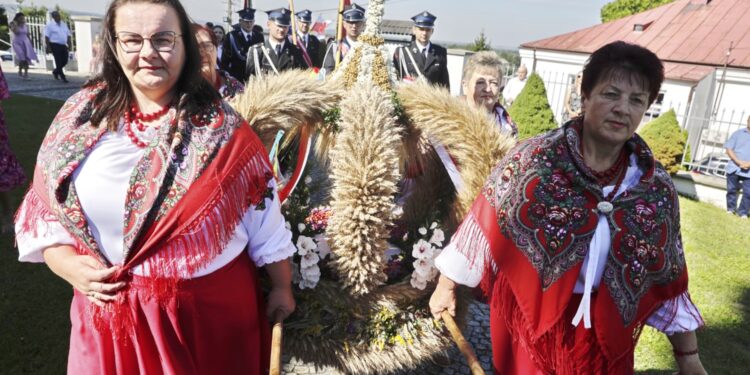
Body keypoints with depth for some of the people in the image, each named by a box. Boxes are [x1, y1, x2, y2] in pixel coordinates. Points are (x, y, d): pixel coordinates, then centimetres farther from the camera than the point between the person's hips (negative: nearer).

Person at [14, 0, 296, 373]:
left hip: (212, 304, -2)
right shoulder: (83, 115, -1)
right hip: (110, 308, 2)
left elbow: (262, 210, -4)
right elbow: (43, 205, 6)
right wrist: (68, 265, -10)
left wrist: (282, 286, 1)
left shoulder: (220, 126, -8)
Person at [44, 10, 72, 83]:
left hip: (63, 45, 6)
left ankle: (55, 71, 30)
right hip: (55, 45, -5)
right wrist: (48, 47, -14)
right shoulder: (49, 25, -2)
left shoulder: (64, 24, 15)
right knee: (59, 62, -6)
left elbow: (68, 35, 18)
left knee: (65, 61, 5)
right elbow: (46, 37, -7)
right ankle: (62, 77, -1)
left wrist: (69, 44, 6)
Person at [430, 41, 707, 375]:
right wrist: (447, 285, 1)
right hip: (528, 321, -2)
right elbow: (485, 224, -8)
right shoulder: (533, 159, -15)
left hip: (606, 338, 3)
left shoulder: (657, 188, -5)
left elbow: (669, 277, 3)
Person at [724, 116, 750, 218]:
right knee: (732, 190, 8)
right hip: (734, 168, 0)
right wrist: (739, 162, -13)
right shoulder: (738, 133, 5)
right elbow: (729, 149, -1)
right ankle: (731, 209, 24)